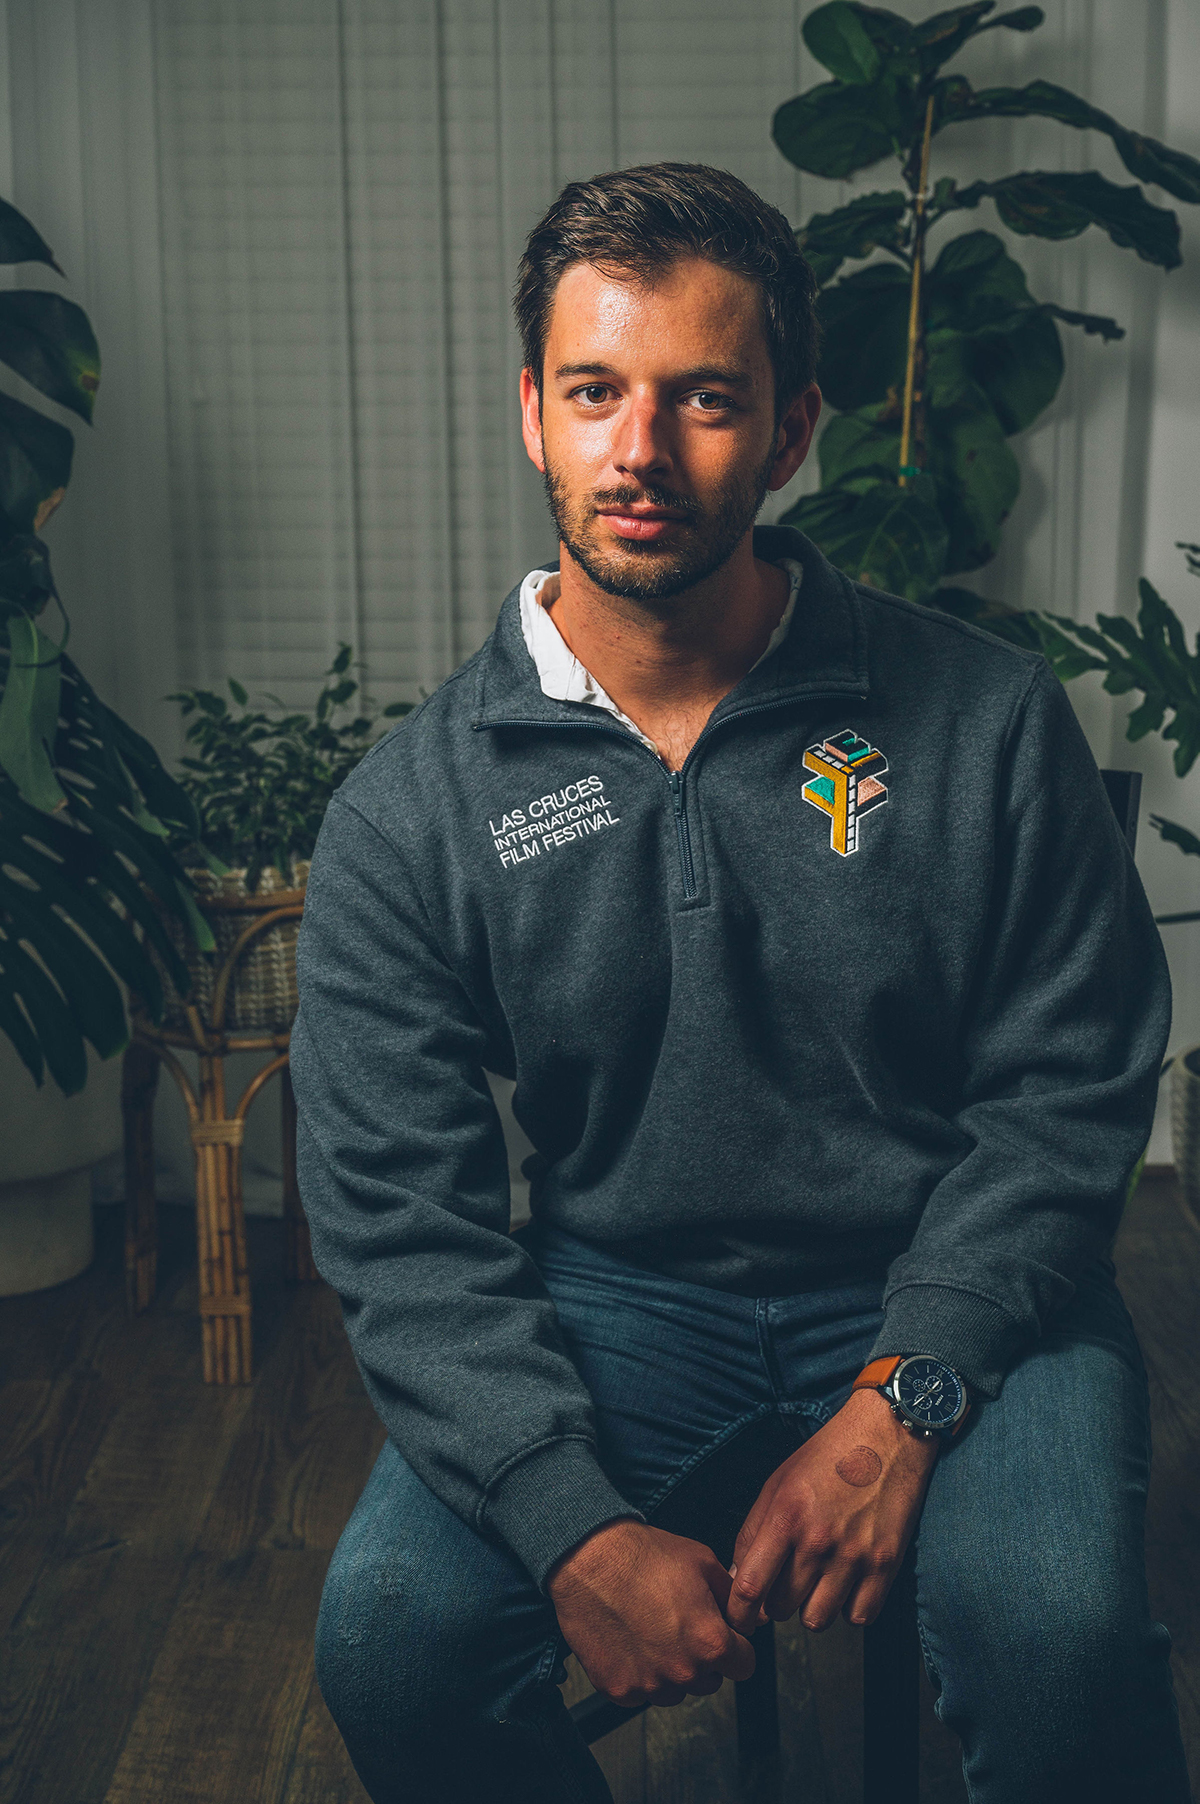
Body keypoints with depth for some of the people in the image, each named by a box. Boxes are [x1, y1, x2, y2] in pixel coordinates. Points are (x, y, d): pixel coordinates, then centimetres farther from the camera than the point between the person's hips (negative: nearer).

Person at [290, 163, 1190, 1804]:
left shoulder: (988, 722, -8)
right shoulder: (409, 810, -7)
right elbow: (398, 1218, -8)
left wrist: (902, 1398, -16)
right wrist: (578, 1528, -21)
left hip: (947, 1281, -1)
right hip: (619, 1284, 2)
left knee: (1057, 1631, -28)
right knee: (393, 1626, -20)